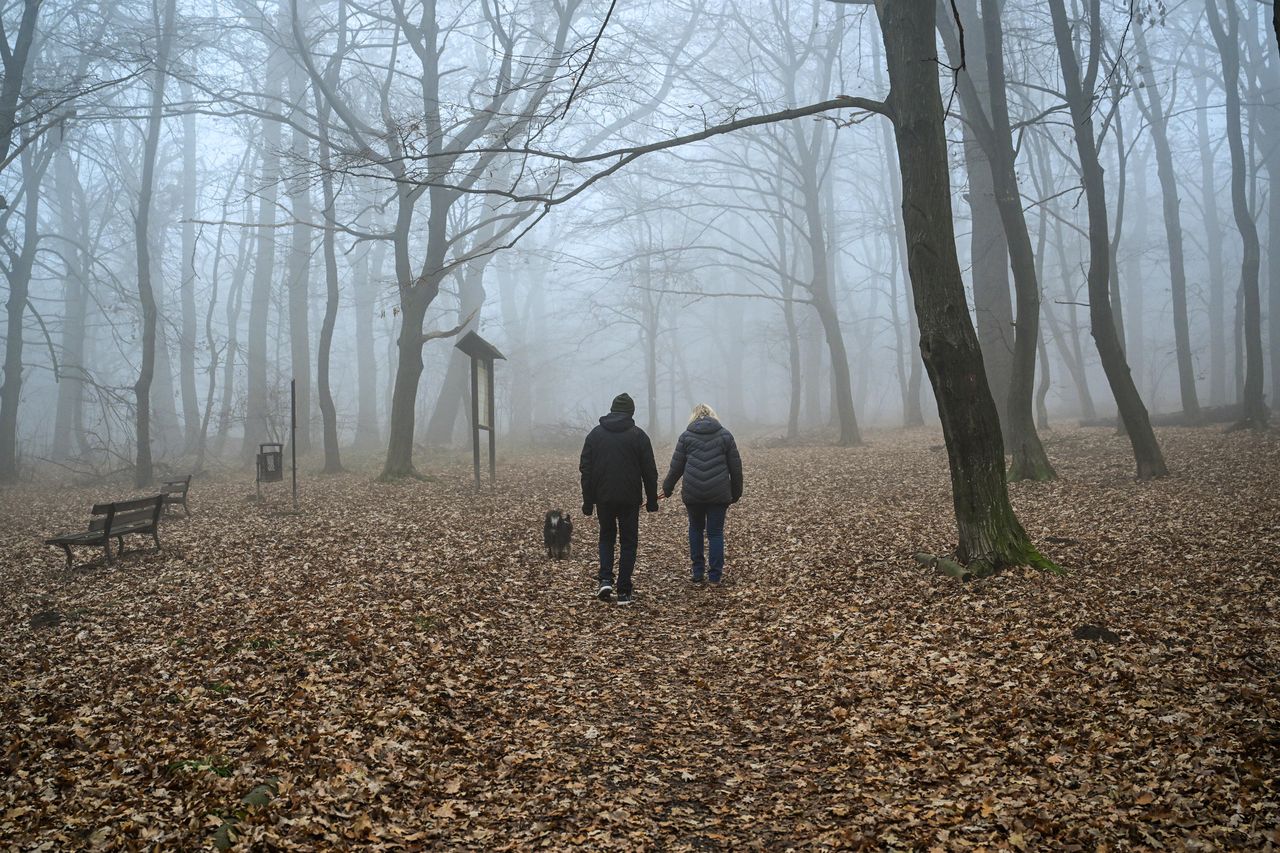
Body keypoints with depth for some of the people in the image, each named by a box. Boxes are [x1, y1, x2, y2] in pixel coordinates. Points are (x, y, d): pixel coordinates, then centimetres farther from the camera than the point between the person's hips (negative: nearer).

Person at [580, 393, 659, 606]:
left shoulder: (595, 434, 4)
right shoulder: (638, 435, -2)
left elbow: (585, 469, 3)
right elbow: (649, 471, -3)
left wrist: (588, 501, 7)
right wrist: (652, 500, 5)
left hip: (603, 498, 2)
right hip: (629, 499, -2)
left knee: (606, 536, 21)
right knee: (628, 542, 8)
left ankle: (605, 580, 4)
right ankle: (623, 592, 5)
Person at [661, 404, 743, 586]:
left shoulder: (686, 436, 5)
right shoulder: (725, 435, 6)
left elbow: (676, 467, 5)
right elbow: (736, 467, 6)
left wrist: (667, 488, 18)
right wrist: (736, 494, 15)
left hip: (692, 493, 0)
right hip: (719, 494, 0)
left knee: (695, 528, 18)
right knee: (715, 532, 6)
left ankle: (698, 572, 18)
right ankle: (715, 575, 7)